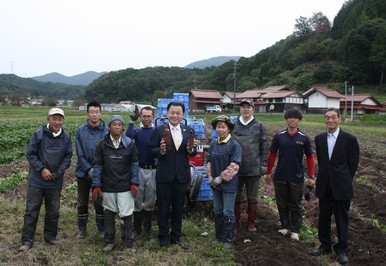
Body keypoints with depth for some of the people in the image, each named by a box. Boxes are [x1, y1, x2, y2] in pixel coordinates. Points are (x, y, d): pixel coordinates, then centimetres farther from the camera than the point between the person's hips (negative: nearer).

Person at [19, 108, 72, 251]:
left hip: (56, 181, 2)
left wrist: (60, 171, -12)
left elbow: (68, 156, 2)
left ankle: (51, 236, 30)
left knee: (53, 210, 13)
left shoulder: (66, 137, -2)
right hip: (37, 180, -2)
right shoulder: (38, 135, -9)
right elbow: (31, 154, -6)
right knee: (32, 210, 4)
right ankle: (27, 240, 15)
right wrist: (42, 169, -15)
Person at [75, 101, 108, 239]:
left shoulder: (106, 131, -7)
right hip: (83, 172, 1)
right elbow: (80, 154, -6)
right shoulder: (80, 131, -3)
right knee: (82, 202, 13)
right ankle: (81, 228, 29)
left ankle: (101, 228, 25)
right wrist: (89, 169, -14)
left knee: (99, 202, 9)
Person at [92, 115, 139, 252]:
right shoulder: (102, 144, -1)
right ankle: (109, 241, 28)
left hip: (125, 187, -1)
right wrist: (96, 185, -4)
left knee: (127, 215, 0)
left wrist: (134, 183, -2)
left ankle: (128, 242, 17)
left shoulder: (129, 144, -1)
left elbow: (134, 164, 3)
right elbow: (97, 165, 0)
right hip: (107, 186, 1)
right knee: (109, 214, 12)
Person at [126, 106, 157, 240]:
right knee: (137, 201, 7)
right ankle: (137, 229, 21)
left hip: (152, 170, 0)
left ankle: (147, 229, 22)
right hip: (139, 169, 0)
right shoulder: (136, 131, 5)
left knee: (150, 202, 10)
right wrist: (132, 122, -18)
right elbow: (128, 137, -17)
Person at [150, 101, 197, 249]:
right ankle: (164, 237, 23)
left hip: (182, 175, 3)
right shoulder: (159, 130, -4)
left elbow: (193, 154, 6)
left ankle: (176, 237, 29)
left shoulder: (189, 131, 4)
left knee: (178, 208, 15)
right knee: (163, 208, 8)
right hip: (164, 175, -3)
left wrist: (192, 149, -16)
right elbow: (152, 151, -5)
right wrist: (161, 150, -25)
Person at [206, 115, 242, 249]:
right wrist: (210, 176, -1)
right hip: (215, 184, 6)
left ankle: (228, 239, 19)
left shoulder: (234, 145, -13)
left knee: (228, 213, 4)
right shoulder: (213, 144, 5)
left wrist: (221, 178, -17)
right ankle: (219, 236, 30)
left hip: (228, 185, -6)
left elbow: (234, 166, -17)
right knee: (217, 211, 16)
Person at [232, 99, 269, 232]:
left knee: (252, 198, 11)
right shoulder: (234, 125, 3)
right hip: (236, 168, 1)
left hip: (253, 169, -1)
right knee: (236, 197, 11)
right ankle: (236, 221, 26)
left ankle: (251, 222, 26)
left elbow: (264, 147, 2)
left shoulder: (259, 126, 0)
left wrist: (263, 165, -2)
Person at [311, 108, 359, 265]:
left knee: (342, 219, 7)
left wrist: (345, 180, 0)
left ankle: (341, 250, 21)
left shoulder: (349, 139, -7)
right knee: (324, 218, 12)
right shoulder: (319, 139, 5)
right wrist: (324, 176, 9)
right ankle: (325, 245, 28)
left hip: (341, 187, -4)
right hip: (324, 186, 4)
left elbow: (353, 163, -2)